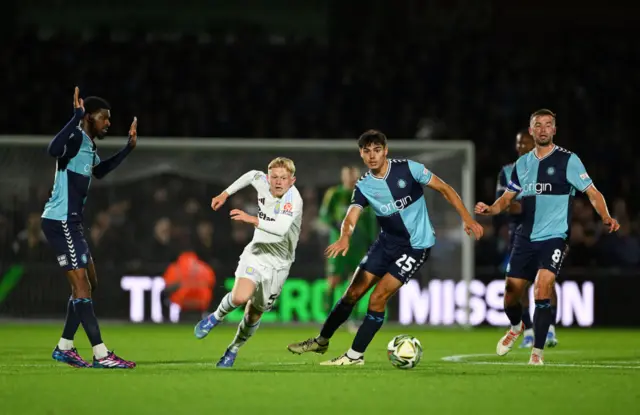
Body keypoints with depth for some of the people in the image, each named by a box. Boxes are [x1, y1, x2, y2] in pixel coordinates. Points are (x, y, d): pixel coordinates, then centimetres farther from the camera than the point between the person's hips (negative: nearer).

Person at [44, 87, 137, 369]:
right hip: (60, 221, -11)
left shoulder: (89, 146, 14)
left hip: (70, 223, 11)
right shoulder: (76, 139, -16)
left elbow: (99, 171, 36)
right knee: (81, 286, -11)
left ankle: (64, 347, 19)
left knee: (89, 282, 15)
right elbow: (54, 150, -40)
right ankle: (101, 355, -13)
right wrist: (76, 117, -39)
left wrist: (128, 148, 32)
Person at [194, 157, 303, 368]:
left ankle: (233, 350, 33)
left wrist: (253, 220, -52)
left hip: (278, 263, -2)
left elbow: (281, 228, -41)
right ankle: (216, 317, 6)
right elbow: (252, 175, 19)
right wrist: (225, 194, 19)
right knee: (240, 297, -25)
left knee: (254, 312, 8)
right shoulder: (263, 183, -7)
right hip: (256, 253, 2)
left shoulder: (293, 200, -24)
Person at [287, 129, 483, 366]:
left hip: (416, 246, -4)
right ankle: (321, 341, 24)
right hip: (387, 242, 5)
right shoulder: (364, 186, -6)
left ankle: (355, 355, 0)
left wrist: (466, 218, -14)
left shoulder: (408, 169, -16)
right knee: (353, 293, 6)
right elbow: (351, 219, -19)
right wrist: (344, 237, -43)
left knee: (377, 298, -12)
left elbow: (444, 189, -8)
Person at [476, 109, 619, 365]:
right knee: (511, 294, 8)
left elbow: (592, 193, -7)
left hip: (554, 237, -5)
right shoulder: (522, 164, 11)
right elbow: (507, 198, 15)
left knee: (542, 290, -22)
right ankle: (516, 328, 42)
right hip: (525, 237, 5)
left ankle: (537, 351, -11)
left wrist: (606, 217, -25)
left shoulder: (568, 161, -4)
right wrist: (490, 209, -6)